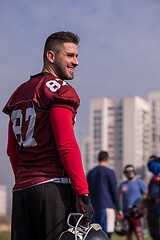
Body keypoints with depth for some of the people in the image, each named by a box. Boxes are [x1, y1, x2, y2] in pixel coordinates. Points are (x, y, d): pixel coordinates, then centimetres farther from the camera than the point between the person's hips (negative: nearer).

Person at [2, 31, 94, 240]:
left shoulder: (19, 94, 20)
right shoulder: (59, 90, -5)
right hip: (53, 186, -8)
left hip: (21, 190, 8)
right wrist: (83, 193, -16)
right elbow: (67, 146, -15)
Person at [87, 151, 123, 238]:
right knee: (106, 234, -7)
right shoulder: (109, 172, -2)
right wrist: (118, 209, 1)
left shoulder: (90, 173, 13)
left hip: (93, 208, 5)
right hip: (107, 207, -5)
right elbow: (114, 192, -4)